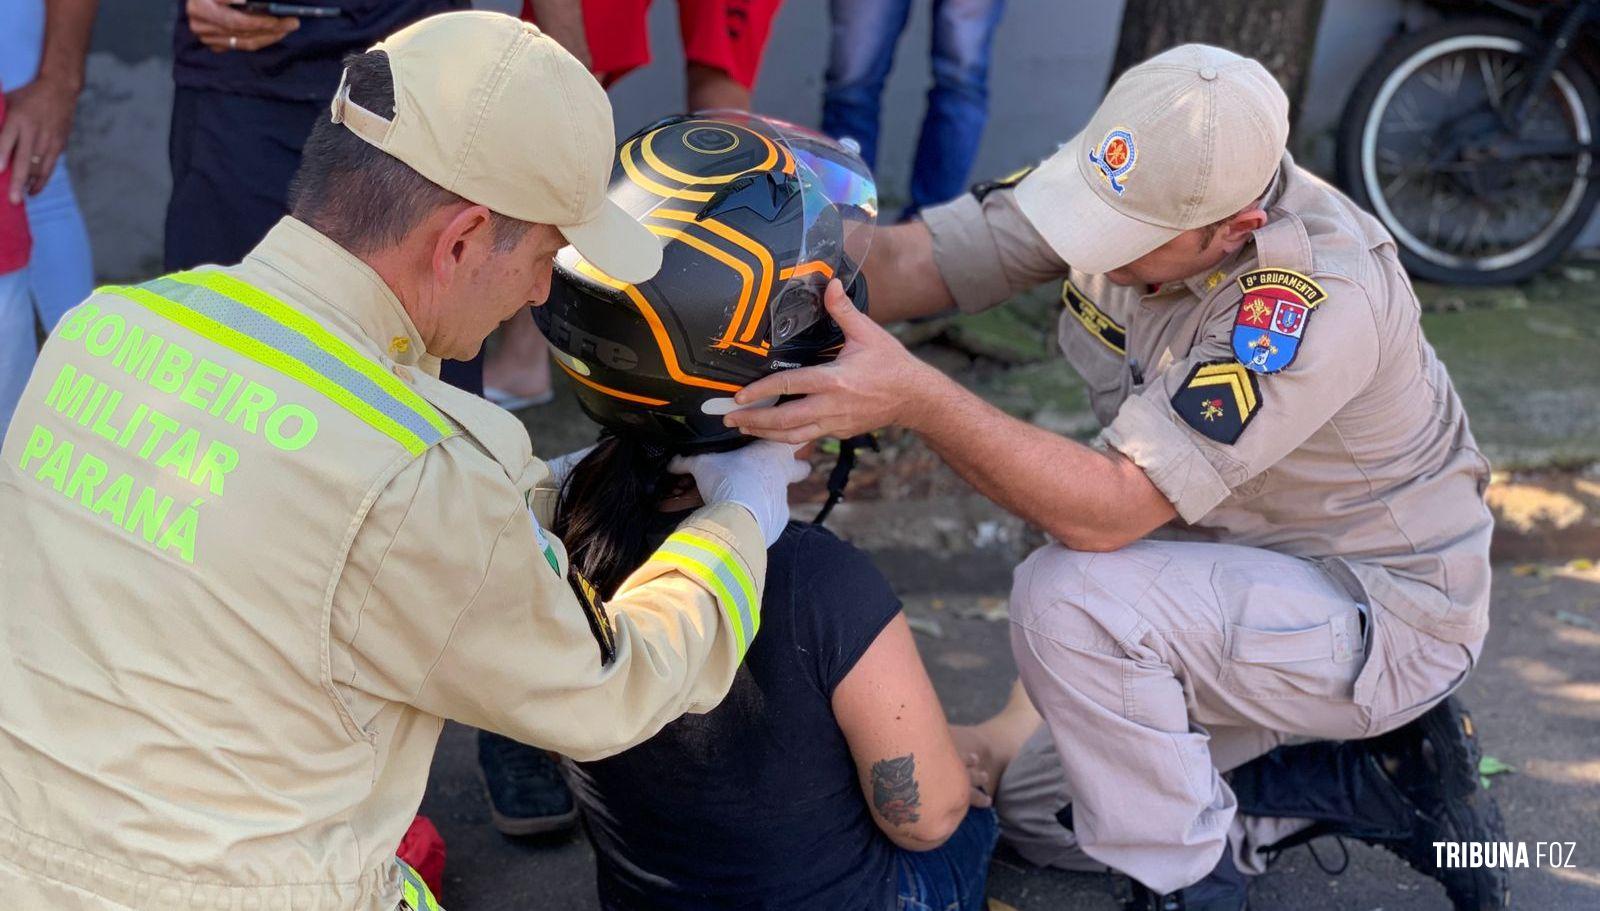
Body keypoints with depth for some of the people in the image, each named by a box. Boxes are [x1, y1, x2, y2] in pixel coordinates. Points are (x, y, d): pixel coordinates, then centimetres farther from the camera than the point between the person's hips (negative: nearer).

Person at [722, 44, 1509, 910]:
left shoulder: (1319, 296, -35)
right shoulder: (1125, 185, -14)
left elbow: (1107, 512, -38)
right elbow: (907, 259, -14)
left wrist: (911, 395, -47)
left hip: (1389, 616, -8)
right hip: (1250, 588, 8)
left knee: (1067, 598, -31)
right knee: (1035, 814, 13)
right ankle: (1378, 780, 16)